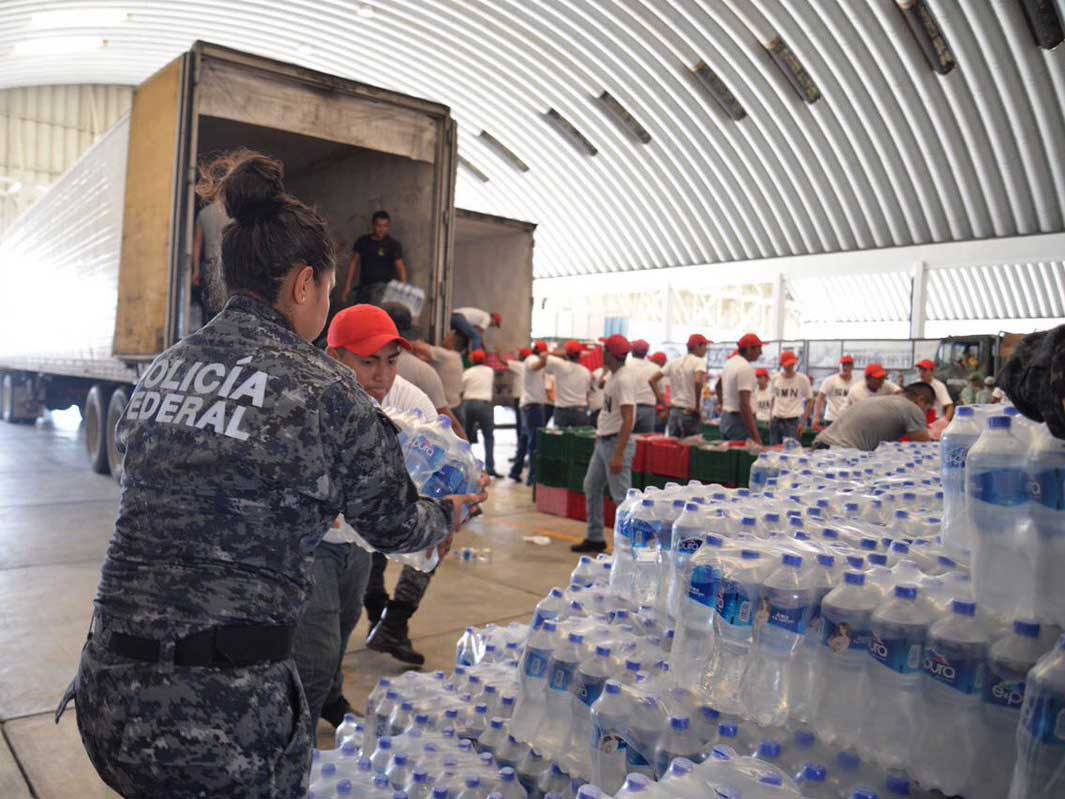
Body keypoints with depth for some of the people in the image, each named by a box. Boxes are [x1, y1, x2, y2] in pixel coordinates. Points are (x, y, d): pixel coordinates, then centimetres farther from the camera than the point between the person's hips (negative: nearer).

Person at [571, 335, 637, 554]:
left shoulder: (623, 379, -18)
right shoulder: (614, 376, 11)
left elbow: (628, 419, -23)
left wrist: (618, 455, -26)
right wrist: (600, 435, 18)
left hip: (616, 443, -10)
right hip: (603, 441, 10)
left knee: (621, 496, -7)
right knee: (591, 487, 17)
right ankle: (595, 538, 27)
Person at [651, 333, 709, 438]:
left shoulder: (674, 362, 11)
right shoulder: (699, 361, -8)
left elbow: (653, 380, 10)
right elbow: (697, 382, -27)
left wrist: (663, 402, 9)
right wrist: (697, 406, -16)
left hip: (674, 411, 6)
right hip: (689, 413, -6)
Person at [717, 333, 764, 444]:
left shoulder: (730, 362, 11)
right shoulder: (746, 368, -17)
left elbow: (718, 387, 29)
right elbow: (744, 404, -24)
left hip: (725, 417, 10)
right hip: (740, 420, -10)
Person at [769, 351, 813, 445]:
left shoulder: (802, 379, -1)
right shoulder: (775, 379, 9)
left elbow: (810, 401, 3)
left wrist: (803, 422, -4)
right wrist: (770, 418, 13)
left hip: (793, 420, -4)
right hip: (776, 420, 4)